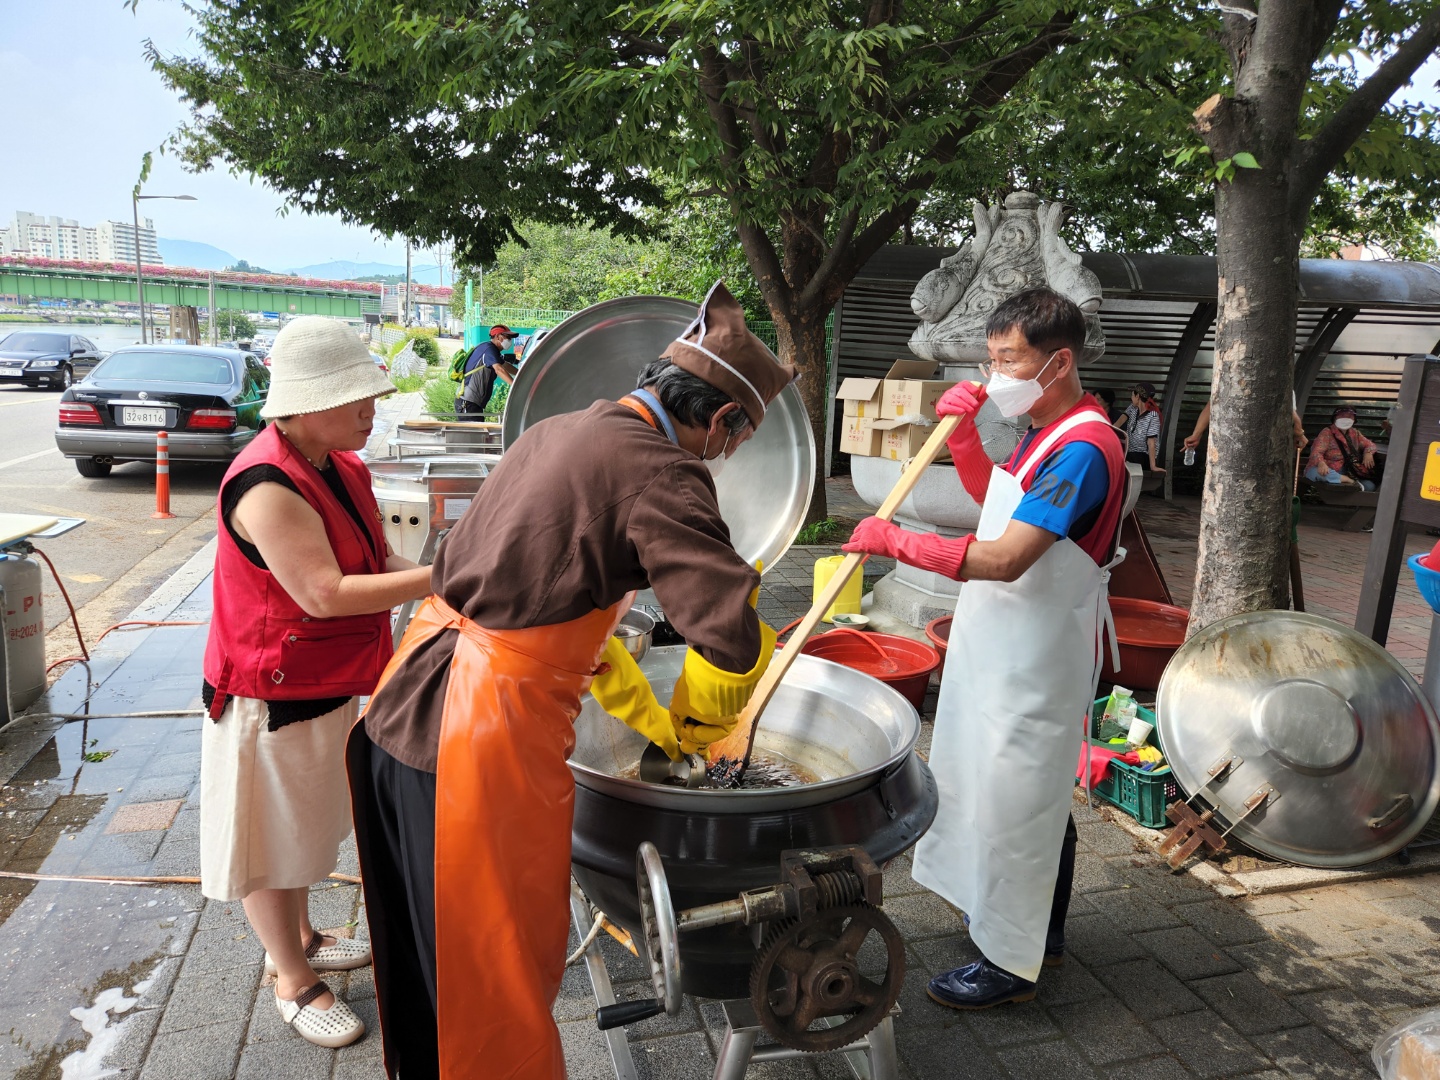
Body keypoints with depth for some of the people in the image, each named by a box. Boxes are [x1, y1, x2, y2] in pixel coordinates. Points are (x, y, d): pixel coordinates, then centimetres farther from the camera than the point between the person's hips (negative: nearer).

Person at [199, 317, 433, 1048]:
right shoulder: (267, 487, -28)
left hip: (325, 686, 9)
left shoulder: (342, 468, 1)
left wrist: (444, 578, -12)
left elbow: (374, 563, 5)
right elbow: (324, 594, -32)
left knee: (304, 823, 26)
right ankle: (293, 982, 30)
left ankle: (297, 940, 47)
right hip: (271, 697, -9)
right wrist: (438, 578, -32)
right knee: (270, 840, 12)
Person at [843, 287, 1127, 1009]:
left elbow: (1005, 559, -30)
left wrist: (896, 540, -27)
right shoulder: (1045, 435, 8)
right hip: (1006, 653, 10)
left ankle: (1011, 963, 20)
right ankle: (1042, 930, 39)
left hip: (1037, 669, -10)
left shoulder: (1083, 449, -23)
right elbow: (992, 497, 24)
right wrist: (961, 432, 7)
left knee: (1016, 804, 3)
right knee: (1040, 798, 21)